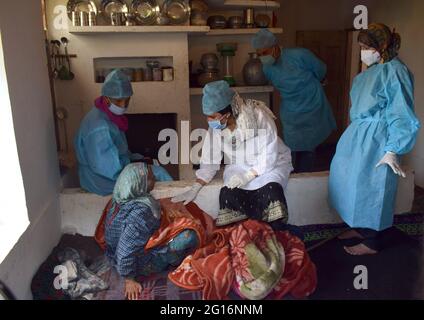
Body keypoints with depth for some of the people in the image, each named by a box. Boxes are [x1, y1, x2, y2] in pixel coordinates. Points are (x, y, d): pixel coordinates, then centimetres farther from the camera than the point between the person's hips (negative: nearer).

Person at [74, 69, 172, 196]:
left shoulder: (111, 116, 3)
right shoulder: (99, 127, -28)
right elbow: (109, 168, -28)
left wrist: (138, 159, 2)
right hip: (104, 180, -10)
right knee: (158, 172, -7)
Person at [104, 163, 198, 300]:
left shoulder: (123, 199, -8)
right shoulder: (139, 213, -35)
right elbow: (124, 252, -32)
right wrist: (130, 280, -19)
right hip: (140, 264, -8)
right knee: (189, 237, -15)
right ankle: (174, 262, 13)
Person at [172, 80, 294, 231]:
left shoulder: (259, 116, -24)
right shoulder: (215, 128, -12)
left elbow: (269, 156, -21)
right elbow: (209, 161, -5)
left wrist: (248, 176, -30)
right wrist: (194, 189, -13)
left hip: (272, 163, -3)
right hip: (239, 166, 3)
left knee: (270, 188, -32)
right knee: (228, 193, -26)